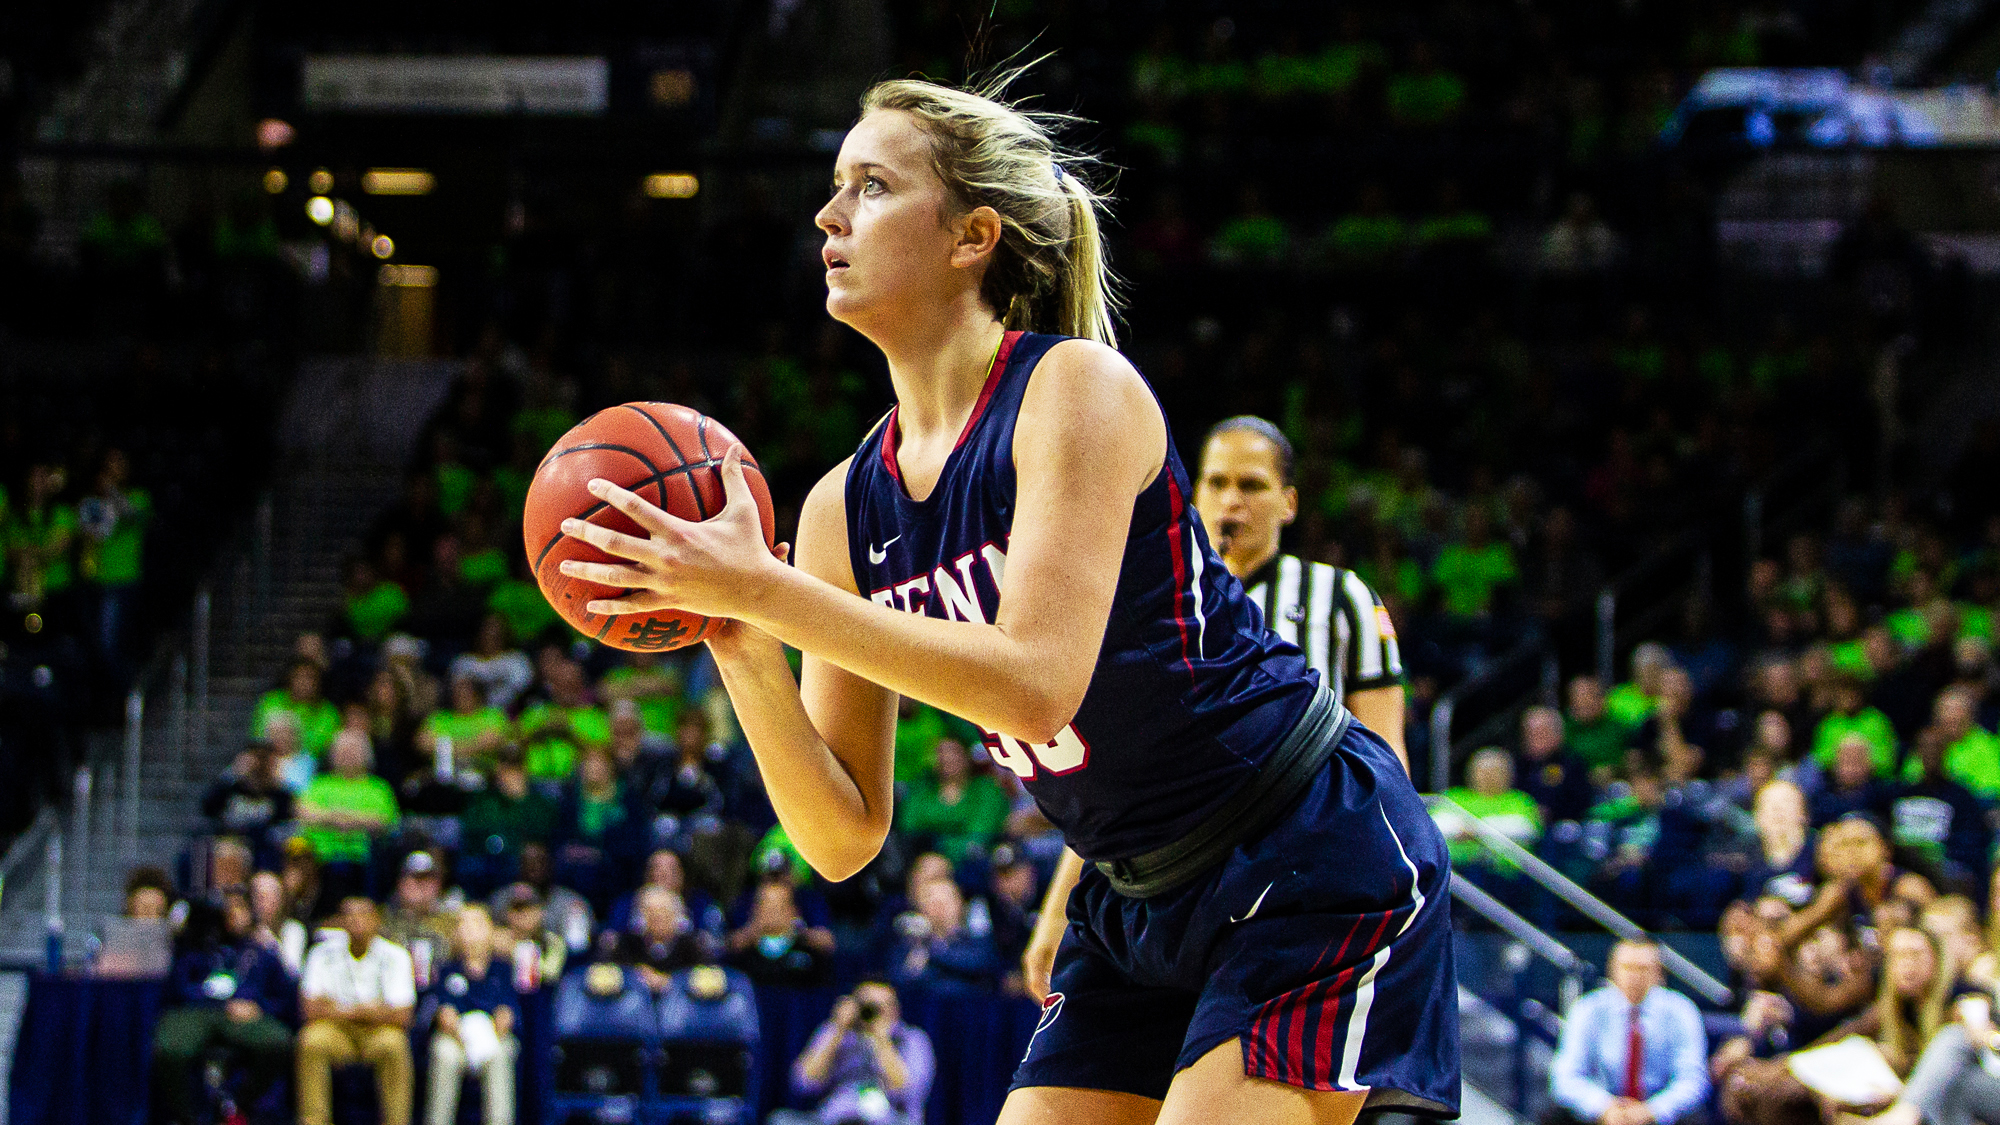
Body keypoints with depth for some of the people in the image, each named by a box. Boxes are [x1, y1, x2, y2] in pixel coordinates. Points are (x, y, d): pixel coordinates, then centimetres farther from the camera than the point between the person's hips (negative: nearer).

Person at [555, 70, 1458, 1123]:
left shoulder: (1079, 388, -16)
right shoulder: (845, 508, 2)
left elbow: (1037, 680, -29)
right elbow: (844, 836, 0)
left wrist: (762, 591, -30)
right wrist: (743, 650, -17)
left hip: (1315, 868, -7)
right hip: (1132, 907, 7)